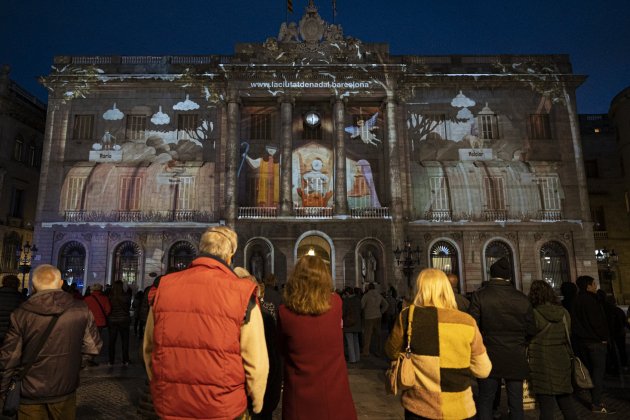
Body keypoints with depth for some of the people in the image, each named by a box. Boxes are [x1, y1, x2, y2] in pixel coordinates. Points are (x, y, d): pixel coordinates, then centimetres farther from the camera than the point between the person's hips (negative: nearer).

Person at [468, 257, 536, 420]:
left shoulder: (479, 295, -12)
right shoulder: (522, 299, -5)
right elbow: (531, 330, 3)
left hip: (489, 357, -2)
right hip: (516, 359, 2)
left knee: (485, 400, 12)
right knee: (516, 402, 15)